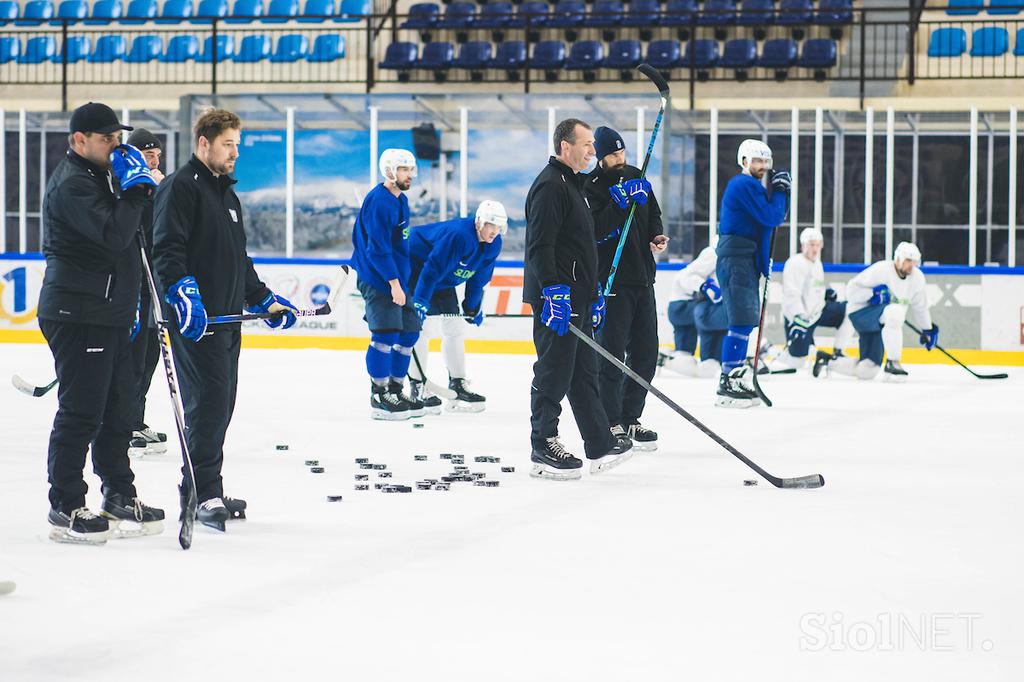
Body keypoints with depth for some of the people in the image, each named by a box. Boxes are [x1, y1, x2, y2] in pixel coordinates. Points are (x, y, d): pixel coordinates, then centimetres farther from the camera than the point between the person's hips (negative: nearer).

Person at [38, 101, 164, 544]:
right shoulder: (71, 185, -15)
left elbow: (127, 238, 26)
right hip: (77, 315, -10)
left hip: (109, 315, 10)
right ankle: (66, 510, 0)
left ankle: (119, 498, 24)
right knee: (80, 412, -6)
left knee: (119, 408, 14)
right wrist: (136, 187, -18)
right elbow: (114, 235, -26)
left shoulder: (101, 176, 18)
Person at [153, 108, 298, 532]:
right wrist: (182, 290, -31)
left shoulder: (228, 196, 24)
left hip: (227, 319, 10)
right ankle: (203, 494, -12)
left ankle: (204, 491, 18)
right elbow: (166, 249, -18)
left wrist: (264, 301, 27)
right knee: (208, 401, -13)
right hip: (195, 319, -9)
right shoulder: (181, 187, -6)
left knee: (220, 405, 11)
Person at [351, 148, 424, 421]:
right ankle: (379, 398, -8)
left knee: (409, 331, 11)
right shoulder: (379, 201, -17)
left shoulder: (400, 199, 14)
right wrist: (393, 282, -24)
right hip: (377, 279, -10)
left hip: (397, 278, 10)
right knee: (386, 334, -13)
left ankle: (396, 391, 20)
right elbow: (378, 247, -22)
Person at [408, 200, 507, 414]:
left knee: (455, 328, 7)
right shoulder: (458, 235, -34)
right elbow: (432, 269, -36)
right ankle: (417, 387, -11)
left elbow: (478, 278, 6)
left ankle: (458, 387, 13)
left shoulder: (493, 246, -8)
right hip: (415, 268, -9)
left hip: (443, 282, 9)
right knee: (422, 326, -15)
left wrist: (472, 308, 11)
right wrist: (420, 302, -38)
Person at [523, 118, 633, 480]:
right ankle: (544, 449, 0)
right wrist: (553, 289, -28)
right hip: (557, 299, -11)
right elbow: (540, 245, -22)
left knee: (584, 372, 13)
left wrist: (594, 294, 26)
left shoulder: (574, 184, 20)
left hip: (577, 298, 11)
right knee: (554, 372, -6)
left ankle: (600, 445, 19)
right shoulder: (550, 186, -13)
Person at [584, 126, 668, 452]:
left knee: (646, 352, 9)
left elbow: (653, 213, 23)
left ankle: (630, 418, 18)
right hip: (611, 280, -7)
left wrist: (657, 235, 4)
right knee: (612, 354, -5)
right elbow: (596, 231, -21)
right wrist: (621, 202, -27)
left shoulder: (636, 177, 12)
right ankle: (611, 424, 2)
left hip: (642, 277, 7)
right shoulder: (592, 186, -9)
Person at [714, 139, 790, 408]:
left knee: (747, 320, 14)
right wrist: (780, 192, -2)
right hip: (736, 258, -11)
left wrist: (781, 192, 7)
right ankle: (727, 386, -17)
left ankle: (736, 379, 19)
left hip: (746, 260, 11)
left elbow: (773, 218, 21)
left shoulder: (752, 185, 22)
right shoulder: (744, 184, -12)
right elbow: (770, 217, -17)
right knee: (743, 321, -15)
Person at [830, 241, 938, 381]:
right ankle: (892, 363, -30)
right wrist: (874, 294, -28)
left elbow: (920, 305, 14)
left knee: (866, 371, 2)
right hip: (860, 311, -7)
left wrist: (928, 329, 16)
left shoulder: (917, 277, -1)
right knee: (895, 311, -38)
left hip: (878, 322, 7)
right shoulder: (880, 270, -20)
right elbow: (852, 289, -18)